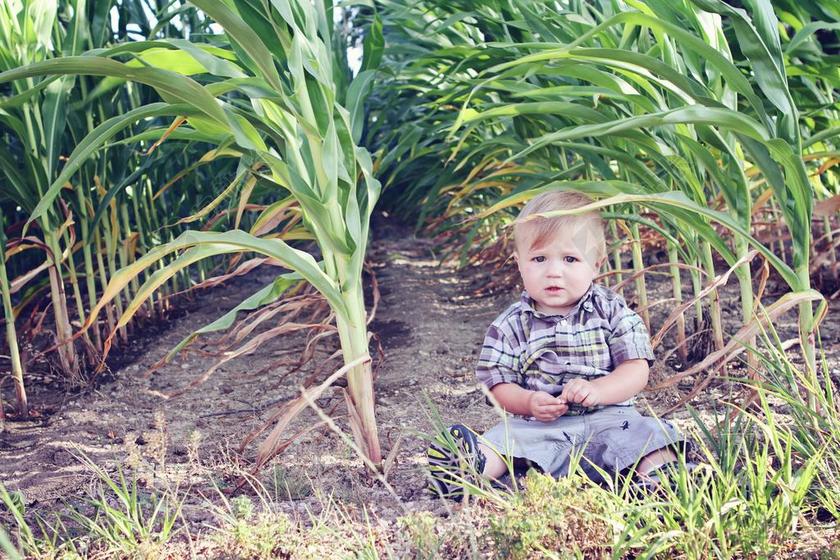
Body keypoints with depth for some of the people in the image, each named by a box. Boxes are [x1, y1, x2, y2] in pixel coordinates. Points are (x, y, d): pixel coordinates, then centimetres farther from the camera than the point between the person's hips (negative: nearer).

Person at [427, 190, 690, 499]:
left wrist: (597, 390, -19)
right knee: (503, 439, -29)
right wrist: (530, 402, -19)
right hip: (539, 427, -1)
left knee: (651, 435, -25)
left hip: (609, 419, 1)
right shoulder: (510, 326, 6)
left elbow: (637, 370, 0)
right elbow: (500, 386, 4)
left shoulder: (612, 311, 6)